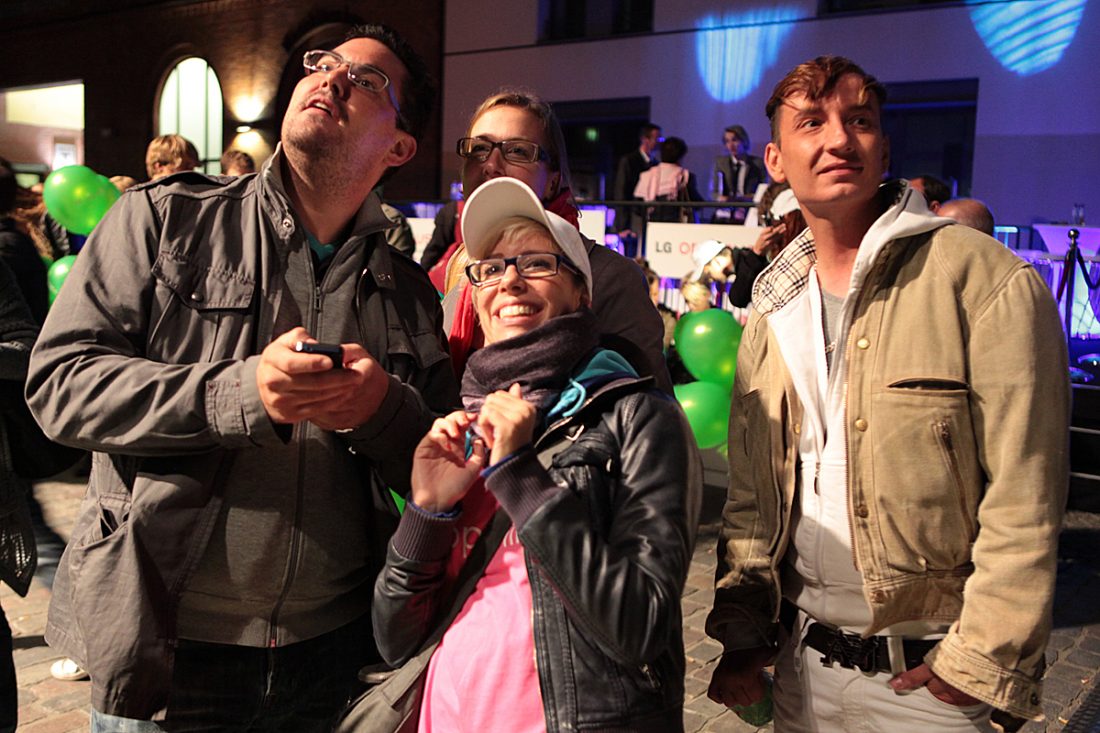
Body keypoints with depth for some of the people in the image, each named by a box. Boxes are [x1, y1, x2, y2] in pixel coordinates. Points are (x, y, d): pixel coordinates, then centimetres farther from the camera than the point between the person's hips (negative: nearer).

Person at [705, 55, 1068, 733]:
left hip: (930, 676, -5)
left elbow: (1023, 506, -15)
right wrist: (743, 633, 2)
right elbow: (751, 497, 7)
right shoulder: (771, 314, 5)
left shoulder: (988, 282, -13)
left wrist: (980, 667, -16)